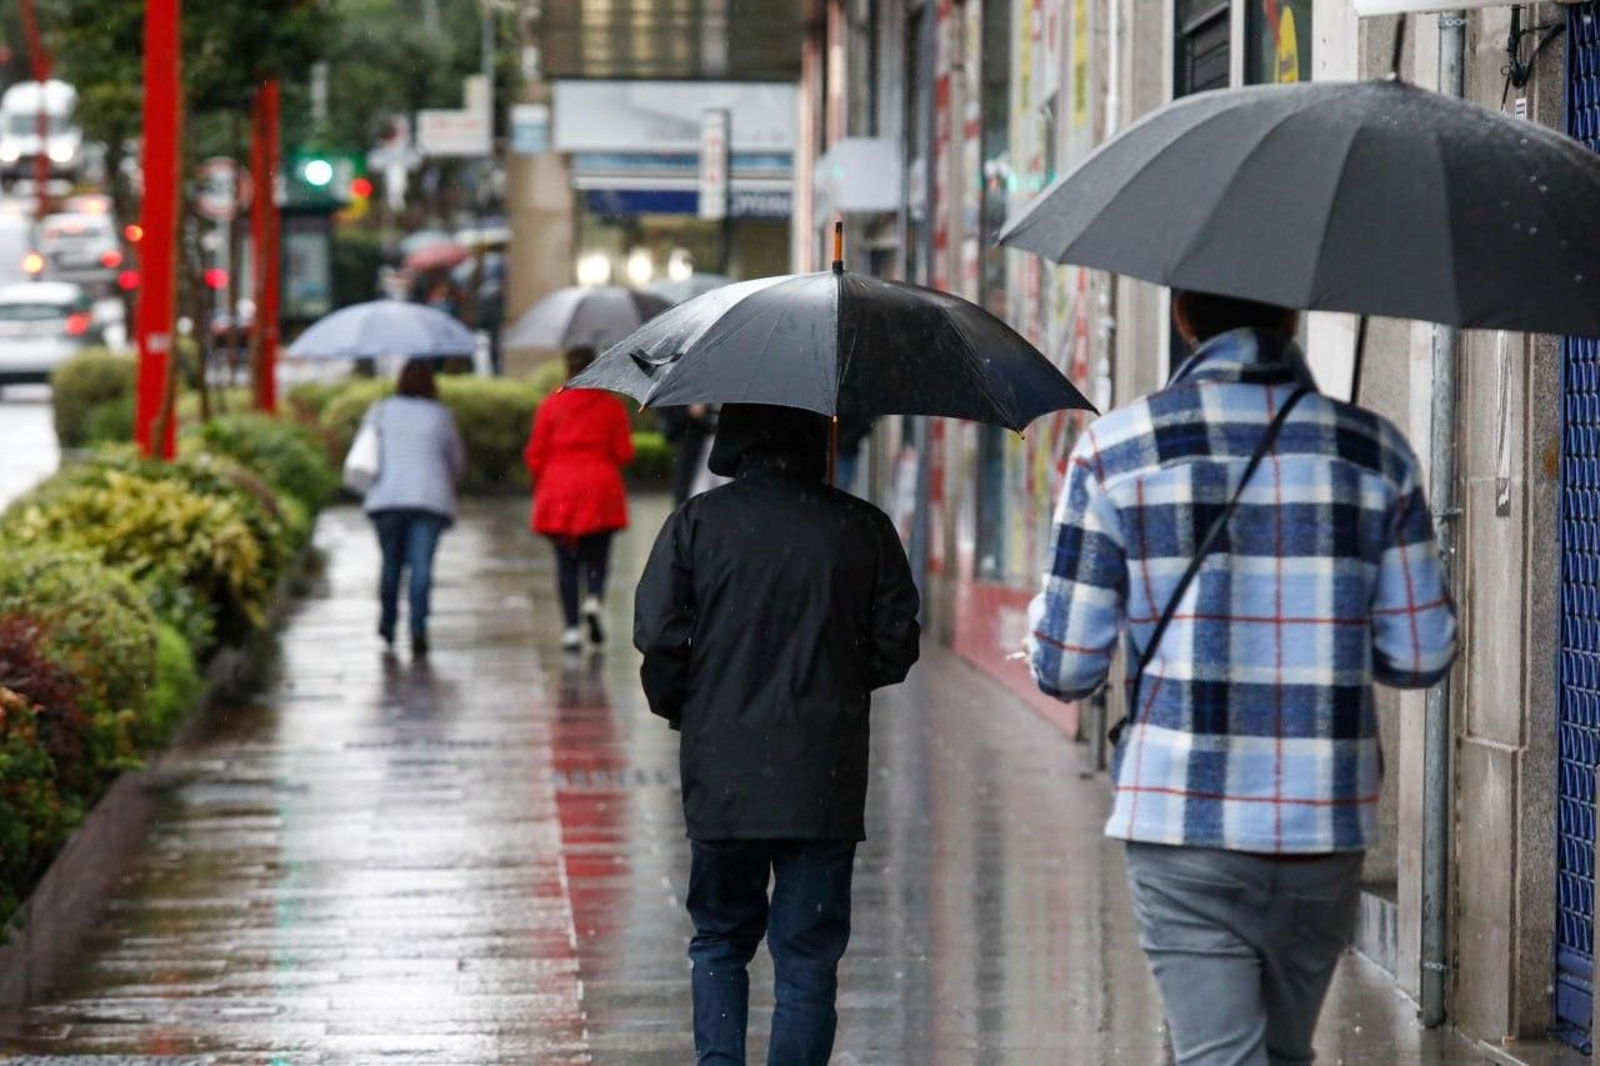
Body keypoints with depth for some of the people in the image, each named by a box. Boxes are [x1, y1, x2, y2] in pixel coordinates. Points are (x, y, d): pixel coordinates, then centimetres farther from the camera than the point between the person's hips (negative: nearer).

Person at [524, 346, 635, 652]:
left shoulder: (551, 406, 0)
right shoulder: (611, 406, 0)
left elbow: (535, 455, 1)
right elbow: (624, 453, 0)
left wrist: (542, 485, 18)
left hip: (558, 491, 0)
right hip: (599, 489, 0)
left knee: (566, 561, 3)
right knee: (597, 554, 11)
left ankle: (572, 628, -3)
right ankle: (595, 599, -18)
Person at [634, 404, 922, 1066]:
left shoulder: (697, 523, -3)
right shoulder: (862, 528, -1)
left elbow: (658, 638, -6)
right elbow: (896, 646, 1)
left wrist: (681, 709, 13)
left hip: (721, 778, 1)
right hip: (824, 786, 0)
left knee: (720, 940, 17)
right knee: (809, 955, 6)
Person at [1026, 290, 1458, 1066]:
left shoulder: (1115, 451, -2)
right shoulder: (1376, 452, 3)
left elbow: (1064, 669, -2)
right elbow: (1421, 657, 4)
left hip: (1184, 828, -2)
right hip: (1327, 827, 3)